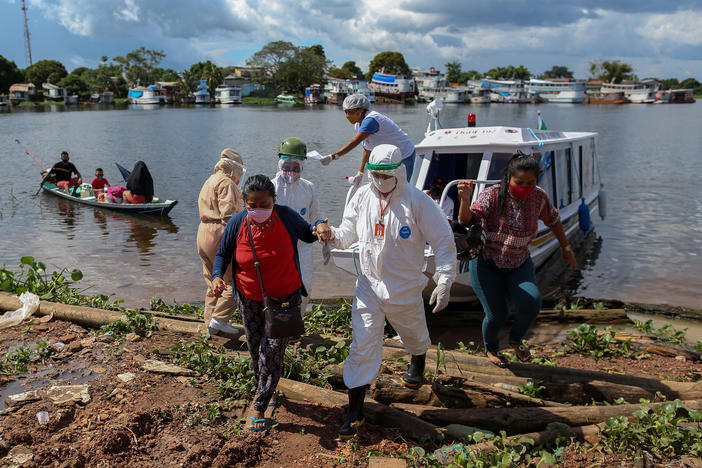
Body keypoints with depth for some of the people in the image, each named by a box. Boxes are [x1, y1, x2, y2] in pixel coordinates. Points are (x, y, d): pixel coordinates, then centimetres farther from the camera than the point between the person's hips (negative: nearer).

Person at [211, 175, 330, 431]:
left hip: (284, 296, -2)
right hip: (249, 298, 2)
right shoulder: (237, 223, -14)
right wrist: (217, 276, -18)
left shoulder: (286, 216, -17)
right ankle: (264, 390, 45)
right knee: (255, 349, 18)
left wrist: (320, 226, -20)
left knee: (272, 351, -5)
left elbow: (307, 234, 3)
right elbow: (223, 254, 2)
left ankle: (259, 406, 12)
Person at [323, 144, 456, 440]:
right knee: (362, 346, -4)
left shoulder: (417, 201, -14)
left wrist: (444, 282, -16)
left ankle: (417, 366, 60)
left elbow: (444, 242, -11)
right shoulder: (362, 197, -3)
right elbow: (348, 234, 7)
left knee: (414, 335, 24)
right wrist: (333, 236, -17)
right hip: (369, 285, 2)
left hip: (405, 288, -1)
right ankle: (355, 413, 6)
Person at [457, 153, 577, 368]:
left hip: (519, 264, 3)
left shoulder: (538, 197, -9)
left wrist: (565, 247, 16)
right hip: (486, 264, -3)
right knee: (496, 316, -6)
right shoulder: (492, 195, -20)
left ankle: (516, 338, 14)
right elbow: (467, 220, -31)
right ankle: (491, 347, 30)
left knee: (532, 303, -20)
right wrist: (465, 200, -51)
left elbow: (553, 219, 11)